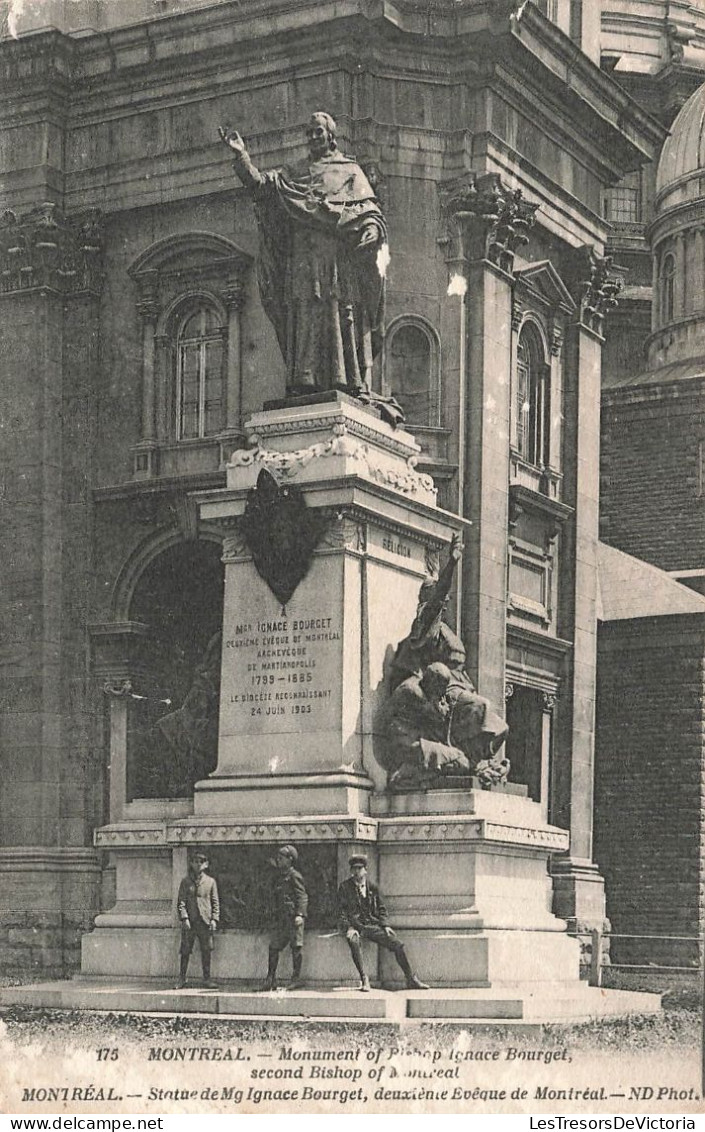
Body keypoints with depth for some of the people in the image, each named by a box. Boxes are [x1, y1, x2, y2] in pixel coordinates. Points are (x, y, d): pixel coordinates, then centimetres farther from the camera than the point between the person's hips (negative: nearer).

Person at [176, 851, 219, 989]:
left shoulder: (210, 882, 8)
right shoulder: (186, 882, 5)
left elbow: (215, 902, 8)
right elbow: (181, 901, 1)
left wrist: (214, 919, -2)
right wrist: (184, 918, -11)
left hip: (205, 921, 1)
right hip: (189, 922, -1)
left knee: (206, 950, 2)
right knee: (185, 950, 1)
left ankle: (207, 978, 11)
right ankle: (182, 978, 10)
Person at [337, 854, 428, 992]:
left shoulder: (372, 887, 10)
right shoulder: (345, 887, 1)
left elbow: (381, 909, 17)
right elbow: (341, 912, -2)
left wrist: (385, 925, 0)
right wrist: (349, 928, -18)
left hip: (372, 925, 4)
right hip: (354, 925, -3)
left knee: (397, 944, -11)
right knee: (354, 941, -38)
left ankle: (411, 979, -2)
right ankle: (363, 979, -31)